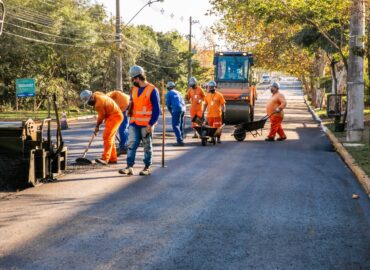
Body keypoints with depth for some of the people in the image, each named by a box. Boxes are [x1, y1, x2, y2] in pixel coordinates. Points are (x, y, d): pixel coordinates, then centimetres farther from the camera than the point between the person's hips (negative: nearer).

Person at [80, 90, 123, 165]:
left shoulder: (99, 103, -26)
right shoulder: (96, 94, 2)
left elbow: (101, 116, -12)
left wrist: (97, 126, 4)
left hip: (114, 117, -10)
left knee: (107, 137, -16)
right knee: (110, 138, 13)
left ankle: (105, 158, -21)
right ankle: (113, 159, 17)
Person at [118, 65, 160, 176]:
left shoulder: (152, 90, -11)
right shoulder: (134, 89, 9)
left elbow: (156, 109, -11)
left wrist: (151, 124, -15)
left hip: (146, 124, -5)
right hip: (134, 123, 5)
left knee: (147, 146, 6)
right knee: (131, 144, -2)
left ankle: (147, 168, 15)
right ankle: (129, 167, -2)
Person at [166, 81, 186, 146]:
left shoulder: (169, 93, 7)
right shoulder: (178, 93, 25)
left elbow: (168, 104, 6)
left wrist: (171, 112, 21)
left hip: (176, 109, -7)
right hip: (183, 109, 7)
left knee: (175, 125, -7)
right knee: (180, 125, 18)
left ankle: (180, 141, -17)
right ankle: (181, 139, 23)